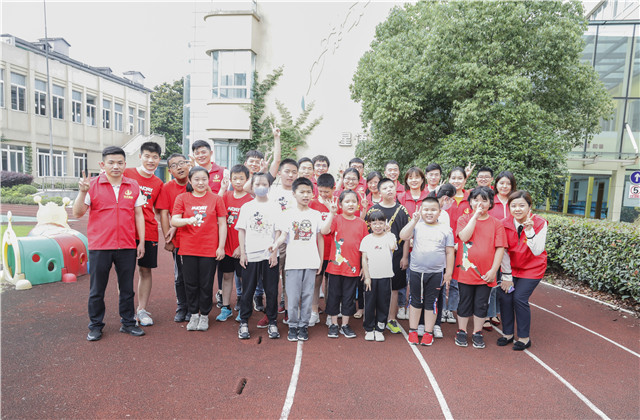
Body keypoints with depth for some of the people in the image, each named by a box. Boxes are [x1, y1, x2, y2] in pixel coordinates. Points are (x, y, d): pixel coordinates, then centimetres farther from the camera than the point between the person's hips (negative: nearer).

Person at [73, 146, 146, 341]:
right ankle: (95, 326, 25)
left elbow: (138, 215, 8)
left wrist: (141, 242, 4)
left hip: (127, 246, 2)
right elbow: (77, 214, -4)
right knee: (97, 289, 9)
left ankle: (128, 322, 25)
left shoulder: (133, 186, 5)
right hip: (99, 246, -1)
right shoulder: (93, 185, -1)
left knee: (127, 287, 11)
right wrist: (82, 192, -20)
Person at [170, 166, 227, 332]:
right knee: (191, 283, 9)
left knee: (206, 284, 6)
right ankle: (194, 314, 26)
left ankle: (204, 315, 23)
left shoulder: (216, 199, 2)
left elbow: (222, 224, 2)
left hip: (209, 249, -1)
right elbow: (174, 221, -4)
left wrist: (221, 246, -3)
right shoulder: (182, 198, 4)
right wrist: (188, 220, -25)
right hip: (188, 248, 1)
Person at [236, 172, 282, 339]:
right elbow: (241, 231, 6)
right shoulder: (246, 207, 7)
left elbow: (278, 232, 2)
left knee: (271, 290, 5)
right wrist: (242, 253, 0)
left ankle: (272, 322, 19)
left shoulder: (274, 207, 4)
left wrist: (274, 253, -5)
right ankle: (244, 322, 21)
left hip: (269, 255, 0)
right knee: (247, 290, 7)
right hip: (250, 255, 1)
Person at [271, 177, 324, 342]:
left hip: (311, 262, 2)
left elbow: (320, 238, 12)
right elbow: (283, 235, -3)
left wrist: (321, 260, 9)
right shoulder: (289, 214, 4)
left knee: (307, 295, 7)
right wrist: (275, 244, -25)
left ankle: (303, 325, 20)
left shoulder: (316, 214, 9)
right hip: (293, 261, -1)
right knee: (293, 296, 2)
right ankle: (293, 326, 17)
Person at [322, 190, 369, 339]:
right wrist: (332, 213, -26)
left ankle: (345, 325, 27)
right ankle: (334, 325, 25)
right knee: (334, 295, 9)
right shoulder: (336, 219, -2)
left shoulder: (361, 223, 4)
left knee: (349, 297, 11)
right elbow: (324, 231, -21)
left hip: (353, 267, 2)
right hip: (335, 265, -1)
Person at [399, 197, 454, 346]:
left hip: (436, 273, 0)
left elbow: (450, 252, 3)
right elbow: (403, 236, -16)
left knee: (431, 302, 9)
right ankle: (412, 331, 25)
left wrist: (448, 272, 1)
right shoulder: (417, 226, 0)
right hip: (416, 271, 1)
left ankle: (428, 332, 23)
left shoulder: (446, 230, 1)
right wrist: (414, 220, -19)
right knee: (415, 301, 12)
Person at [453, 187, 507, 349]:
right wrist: (475, 216, -16)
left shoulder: (496, 223, 1)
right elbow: (464, 236, -18)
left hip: (485, 274, 0)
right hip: (465, 270, 0)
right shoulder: (464, 219, 1)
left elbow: (500, 248, -2)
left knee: (481, 304, 11)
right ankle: (461, 331, 27)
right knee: (465, 302, 11)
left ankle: (477, 333, 28)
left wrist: (493, 270, -8)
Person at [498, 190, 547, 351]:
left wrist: (529, 230, -35)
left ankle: (524, 338, 8)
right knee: (504, 296, -6)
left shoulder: (540, 223, -17)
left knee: (519, 298, -11)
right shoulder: (505, 224, -10)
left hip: (532, 268, -3)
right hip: (512, 267, 3)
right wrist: (507, 276, -5)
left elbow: (537, 251, -24)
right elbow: (504, 251, -6)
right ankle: (508, 333, 14)